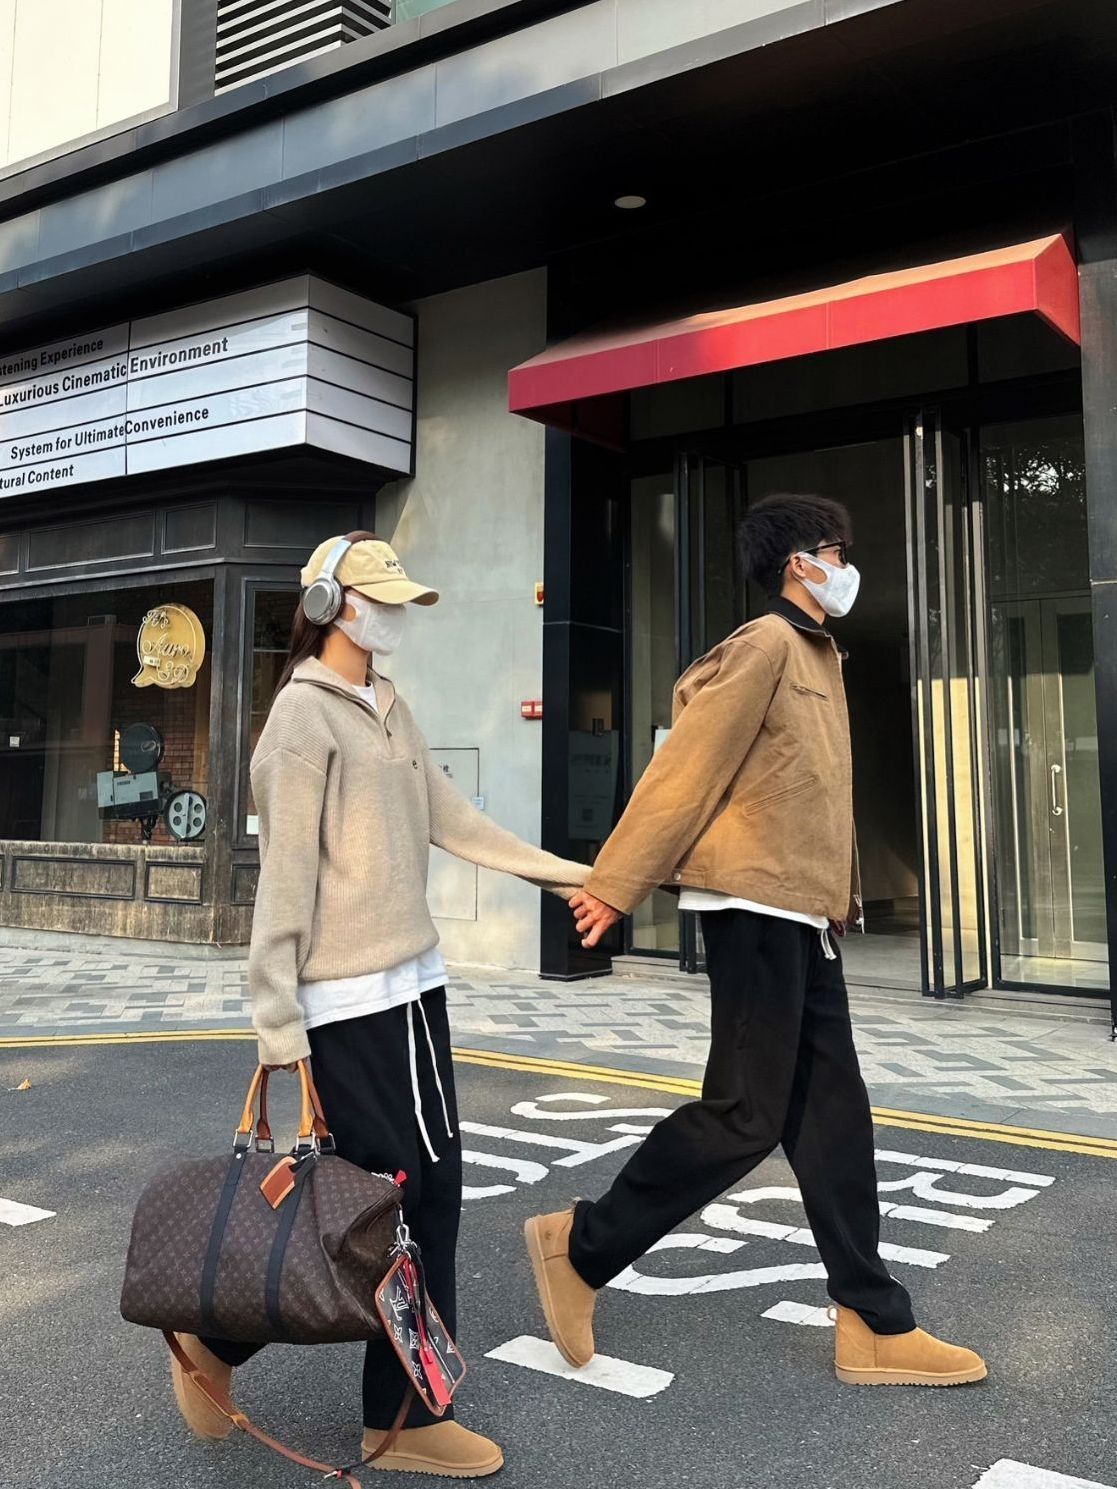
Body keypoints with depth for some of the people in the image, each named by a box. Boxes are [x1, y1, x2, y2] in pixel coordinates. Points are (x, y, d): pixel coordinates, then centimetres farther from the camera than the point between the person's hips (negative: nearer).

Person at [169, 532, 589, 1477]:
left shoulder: (390, 710, 13)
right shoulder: (304, 712, -12)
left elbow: (452, 820, 16)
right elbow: (285, 873, -16)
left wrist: (561, 872, 16)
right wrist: (277, 1016, -17)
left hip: (414, 981, 8)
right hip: (347, 999, -8)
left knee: (433, 1190, 10)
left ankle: (405, 1416, 24)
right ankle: (218, 1336, 23)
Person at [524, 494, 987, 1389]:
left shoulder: (817, 655, 20)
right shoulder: (766, 645, -10)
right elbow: (685, 768, -15)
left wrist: (838, 898, 16)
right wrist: (617, 883, -17)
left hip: (800, 912, 10)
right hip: (756, 905, -10)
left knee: (833, 1113, 9)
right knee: (746, 1114, -5)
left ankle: (875, 1324, 16)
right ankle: (580, 1249, 10)